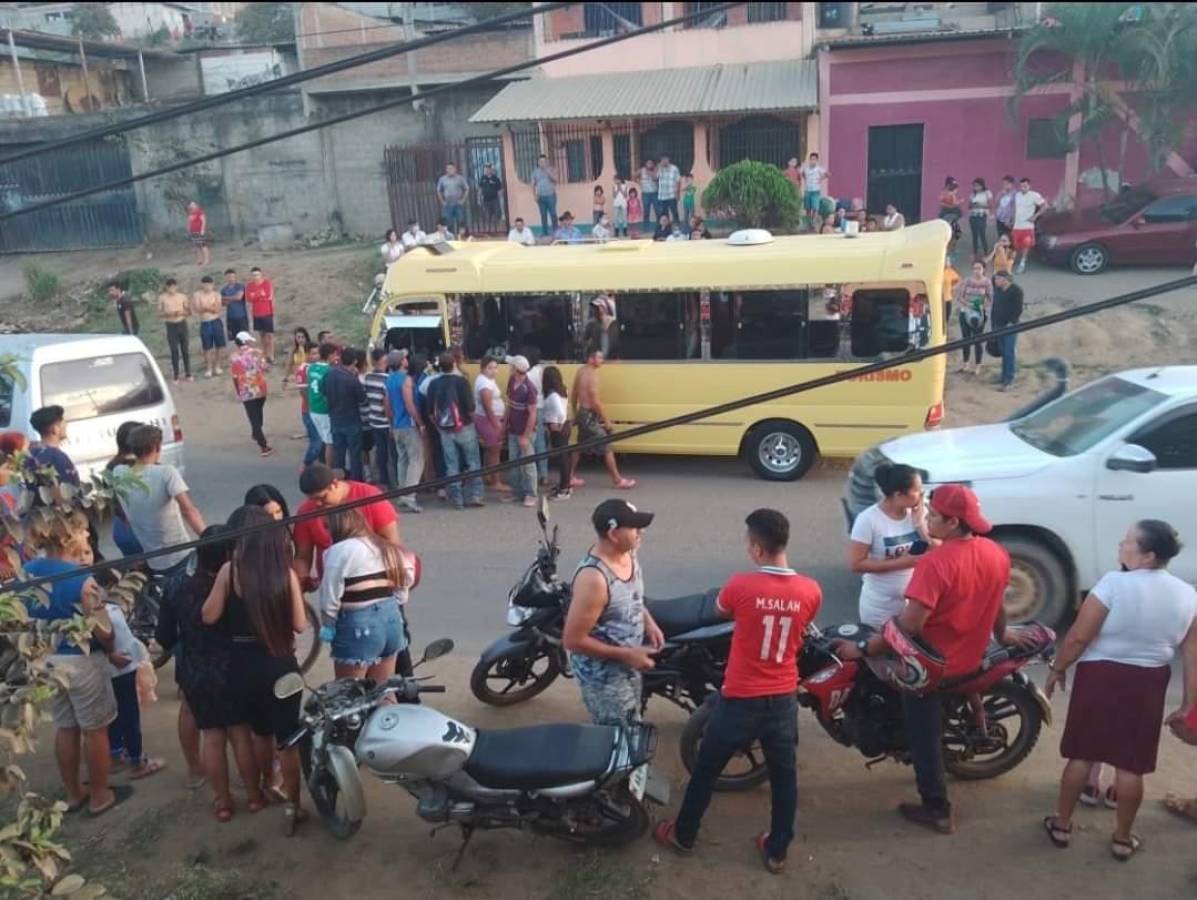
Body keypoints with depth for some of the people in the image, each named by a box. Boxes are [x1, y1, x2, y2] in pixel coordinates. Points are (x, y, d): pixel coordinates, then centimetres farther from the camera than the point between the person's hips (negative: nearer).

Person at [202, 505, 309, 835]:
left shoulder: (230, 570, -10)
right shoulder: (285, 573, -9)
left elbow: (209, 616, -3)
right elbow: (300, 624, -5)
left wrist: (218, 585, 11)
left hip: (244, 666, 2)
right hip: (281, 665, -1)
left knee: (260, 732, 24)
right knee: (287, 739, 10)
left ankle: (260, 792, 42)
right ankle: (292, 806, 15)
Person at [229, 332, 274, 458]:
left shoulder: (234, 358, -4)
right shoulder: (255, 352, -5)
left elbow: (235, 378, -1)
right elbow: (264, 368, -5)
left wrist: (238, 393, 12)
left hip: (246, 392, -2)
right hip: (260, 389, 2)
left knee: (254, 418, 0)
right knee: (258, 413, 25)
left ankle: (264, 446, -6)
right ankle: (257, 435, 44)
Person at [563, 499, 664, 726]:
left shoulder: (627, 554, -6)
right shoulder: (594, 578, -33)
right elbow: (573, 640, -28)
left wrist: (648, 621, -2)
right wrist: (626, 654, -24)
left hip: (627, 667, 9)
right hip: (602, 674, -9)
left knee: (633, 729, 26)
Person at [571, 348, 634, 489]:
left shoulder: (581, 371, 9)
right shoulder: (592, 375, -19)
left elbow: (574, 395, 16)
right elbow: (595, 401, -22)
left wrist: (574, 414, 24)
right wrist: (606, 420, -15)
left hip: (582, 413, 9)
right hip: (589, 415, -9)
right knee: (606, 447, -4)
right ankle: (618, 480, 0)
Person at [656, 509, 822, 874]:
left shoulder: (741, 585, -21)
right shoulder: (811, 591, -11)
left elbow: (720, 611, 3)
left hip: (740, 699, -3)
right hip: (783, 699, 3)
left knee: (706, 769, 17)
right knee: (784, 775, 20)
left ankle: (683, 835, 34)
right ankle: (777, 851, 32)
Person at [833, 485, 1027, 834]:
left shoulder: (935, 562, -30)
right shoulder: (996, 553, -7)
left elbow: (909, 625, -31)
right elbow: (995, 604, 11)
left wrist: (862, 648, -23)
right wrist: (1001, 635, 30)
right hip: (971, 657, 7)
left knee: (924, 736, 9)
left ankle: (938, 810, 19)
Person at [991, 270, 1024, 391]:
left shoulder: (1016, 290, -9)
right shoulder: (997, 290, 10)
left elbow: (1018, 309, -12)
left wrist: (1012, 322, -18)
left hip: (1010, 326, -6)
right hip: (999, 326, 6)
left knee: (1008, 353, -7)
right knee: (1004, 352, 9)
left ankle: (1009, 381, -5)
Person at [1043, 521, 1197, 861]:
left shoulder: (1115, 583, -19)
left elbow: (1078, 636, -17)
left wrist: (1058, 669, -1)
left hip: (1101, 676, -3)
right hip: (1149, 683, 3)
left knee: (1081, 754, 11)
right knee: (1131, 765, 12)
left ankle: (1061, 825, 24)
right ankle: (1123, 839, 24)